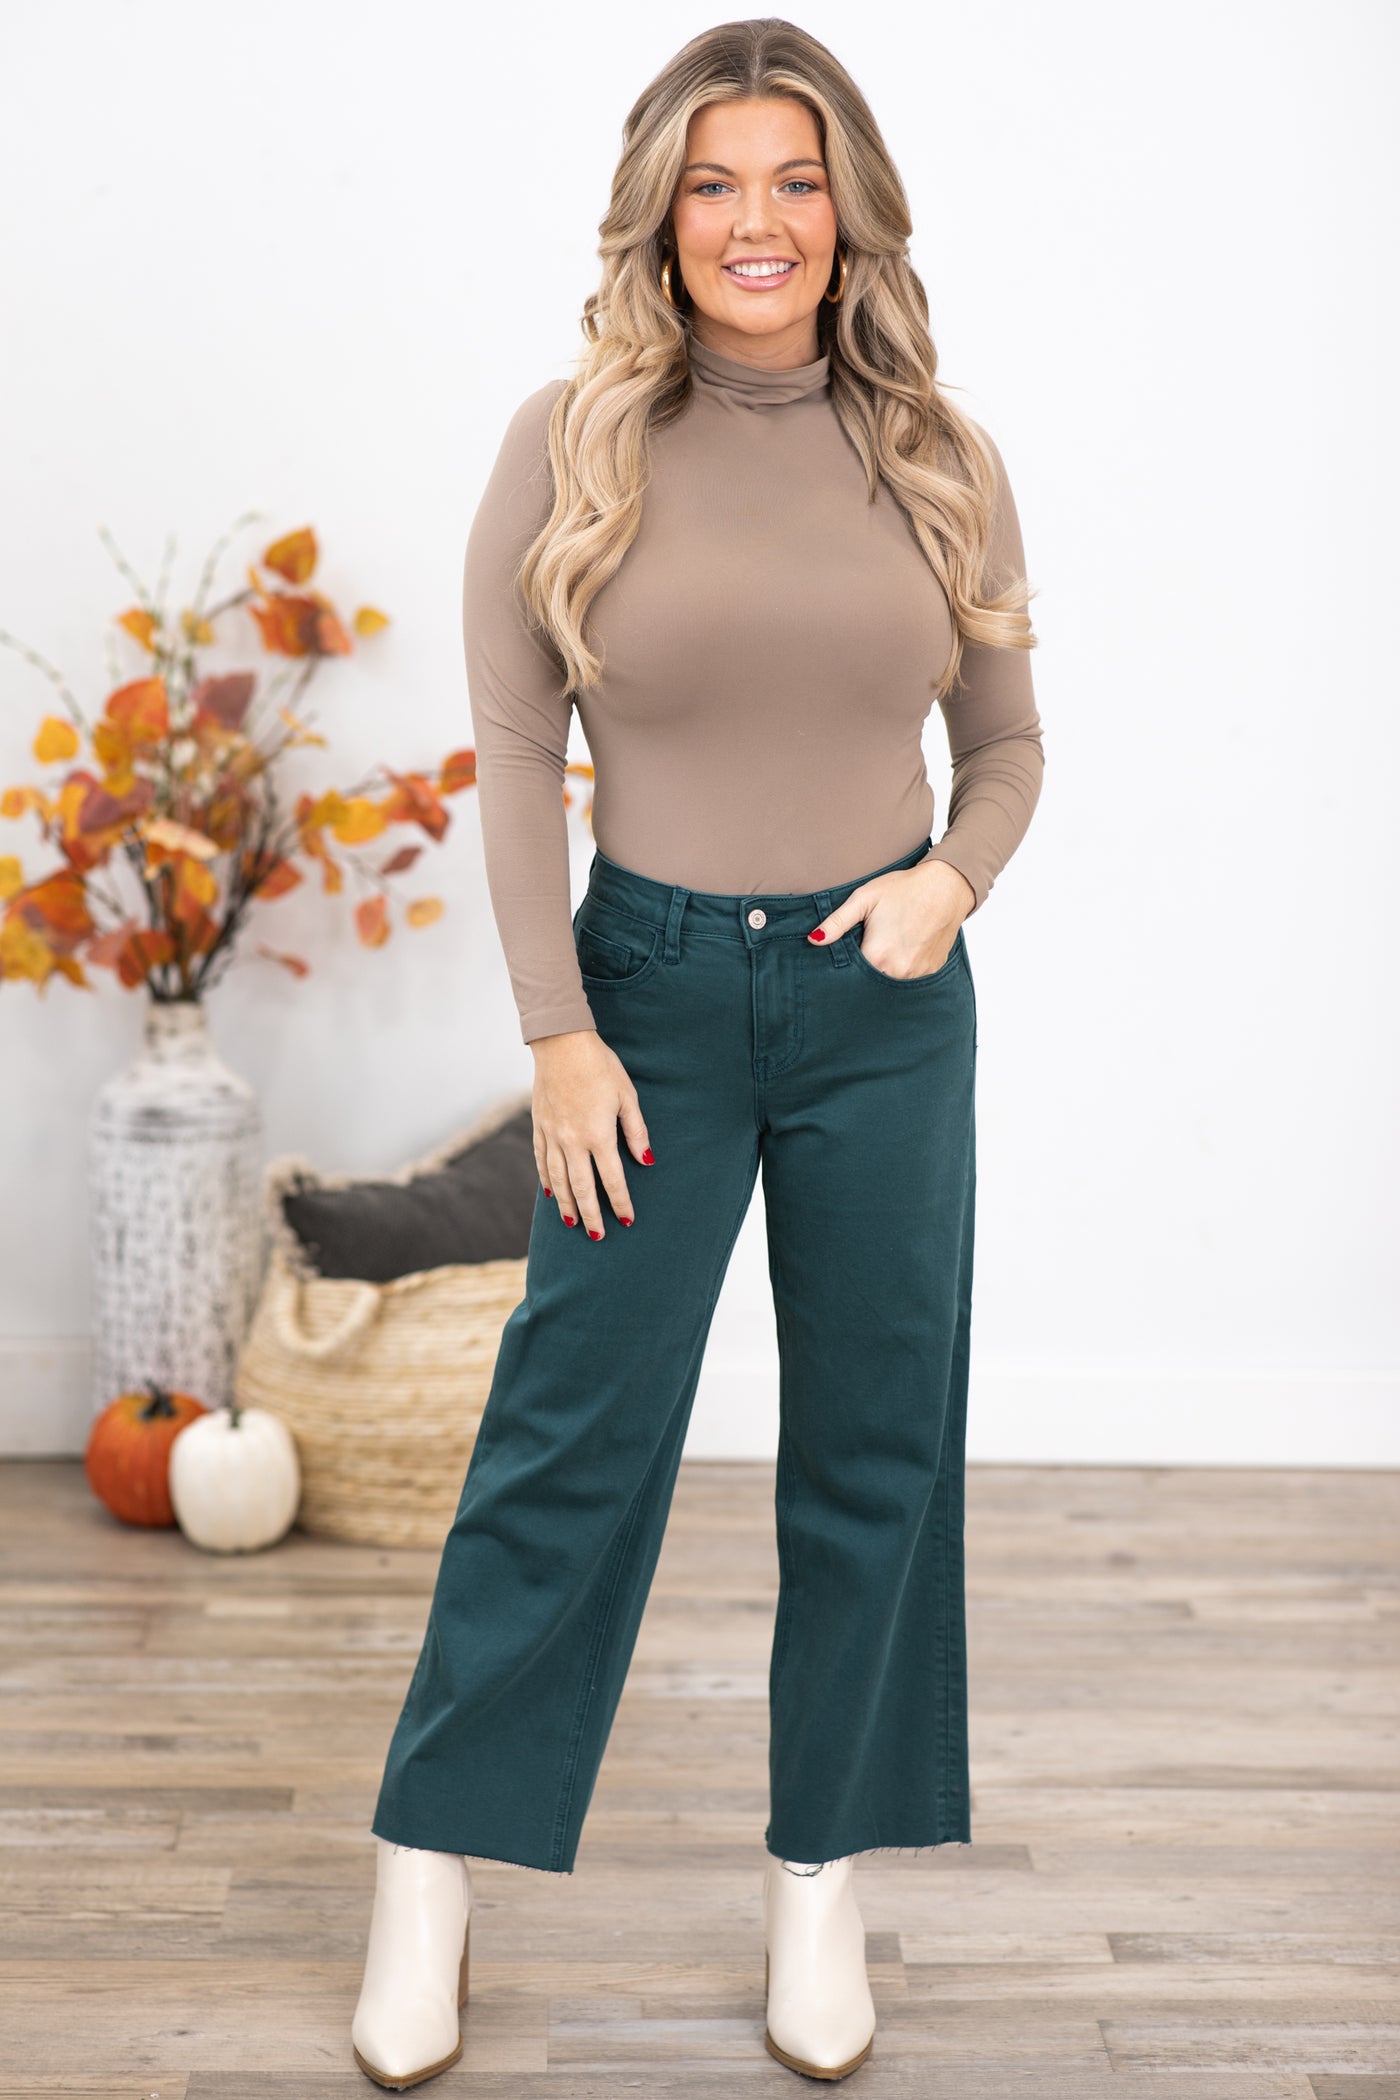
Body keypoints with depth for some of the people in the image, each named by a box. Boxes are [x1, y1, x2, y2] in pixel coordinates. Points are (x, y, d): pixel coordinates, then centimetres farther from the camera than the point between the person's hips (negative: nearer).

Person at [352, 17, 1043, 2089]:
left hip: (883, 998, 3)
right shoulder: (571, 443, -3)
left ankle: (822, 1879, 26)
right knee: (575, 1431, 2)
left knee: (878, 1443, 8)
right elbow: (513, 755, -3)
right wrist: (557, 1031, -7)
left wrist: (956, 874, -10)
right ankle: (432, 1876, 19)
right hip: (652, 984, -2)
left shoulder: (938, 457, 3)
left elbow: (1009, 739, 11)